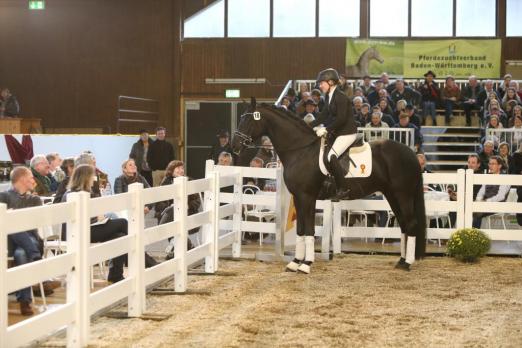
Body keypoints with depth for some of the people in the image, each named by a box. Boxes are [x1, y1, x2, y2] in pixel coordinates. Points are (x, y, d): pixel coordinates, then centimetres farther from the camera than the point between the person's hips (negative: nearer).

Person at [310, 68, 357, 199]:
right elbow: (324, 115, 13)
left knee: (331, 156, -23)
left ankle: (343, 188, -17)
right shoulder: (329, 96, 10)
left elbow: (341, 119, -24)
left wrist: (326, 129, -24)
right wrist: (311, 126, 5)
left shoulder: (340, 97, -18)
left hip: (347, 133, -10)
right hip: (337, 132, 11)